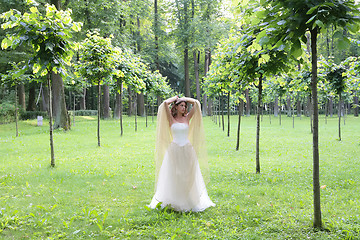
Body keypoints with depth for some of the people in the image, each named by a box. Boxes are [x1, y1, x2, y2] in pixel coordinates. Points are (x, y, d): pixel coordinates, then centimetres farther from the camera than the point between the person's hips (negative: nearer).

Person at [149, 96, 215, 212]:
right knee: (174, 177, 2)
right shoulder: (171, 119, 4)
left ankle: (190, 201, 14)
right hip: (174, 150, -2)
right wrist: (175, 98, 8)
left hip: (187, 150, 2)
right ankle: (173, 202, 11)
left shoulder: (187, 118, 8)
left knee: (188, 177, 5)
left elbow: (196, 103, 5)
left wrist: (184, 98, 14)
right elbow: (165, 103, -8)